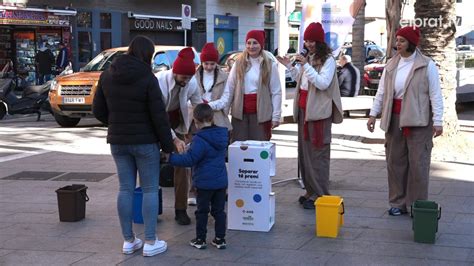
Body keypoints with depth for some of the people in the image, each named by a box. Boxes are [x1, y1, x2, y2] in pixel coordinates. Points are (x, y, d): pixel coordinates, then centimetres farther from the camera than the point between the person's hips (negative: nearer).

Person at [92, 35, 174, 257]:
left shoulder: (107, 76, 2)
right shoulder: (147, 78, -14)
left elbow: (98, 110, 6)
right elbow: (158, 114, -14)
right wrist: (167, 143, -5)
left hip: (118, 141, 5)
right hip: (145, 141, -5)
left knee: (125, 189, 11)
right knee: (150, 190, 3)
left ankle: (128, 241, 16)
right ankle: (150, 242, 6)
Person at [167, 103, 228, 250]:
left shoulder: (199, 140, -19)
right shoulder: (223, 135, 4)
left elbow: (189, 159, -22)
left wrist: (170, 157, -15)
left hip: (204, 182, -5)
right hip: (221, 181, 6)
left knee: (202, 211, 7)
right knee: (219, 211, 11)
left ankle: (200, 239, 15)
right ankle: (220, 239, 15)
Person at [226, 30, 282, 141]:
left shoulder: (270, 65, 1)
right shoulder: (238, 63, 7)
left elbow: (276, 92, -1)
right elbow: (229, 89, 7)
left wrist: (276, 116, -5)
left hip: (261, 113, -2)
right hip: (240, 112, 2)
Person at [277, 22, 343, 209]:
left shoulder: (328, 60, -8)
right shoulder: (308, 58, 16)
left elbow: (323, 83, -20)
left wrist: (306, 66, -22)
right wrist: (290, 67, 10)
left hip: (318, 111, -8)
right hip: (303, 109, 8)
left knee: (318, 152, -6)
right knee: (304, 150, 11)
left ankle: (319, 194, -1)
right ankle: (310, 190, 20)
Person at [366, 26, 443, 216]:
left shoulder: (426, 65, -4)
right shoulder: (391, 65, 10)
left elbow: (435, 95, -5)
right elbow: (381, 92, 14)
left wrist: (438, 121, -9)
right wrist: (373, 114, 8)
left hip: (418, 120, -4)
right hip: (394, 119, 5)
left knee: (418, 163, -2)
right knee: (395, 161, 7)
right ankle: (398, 203, 16)